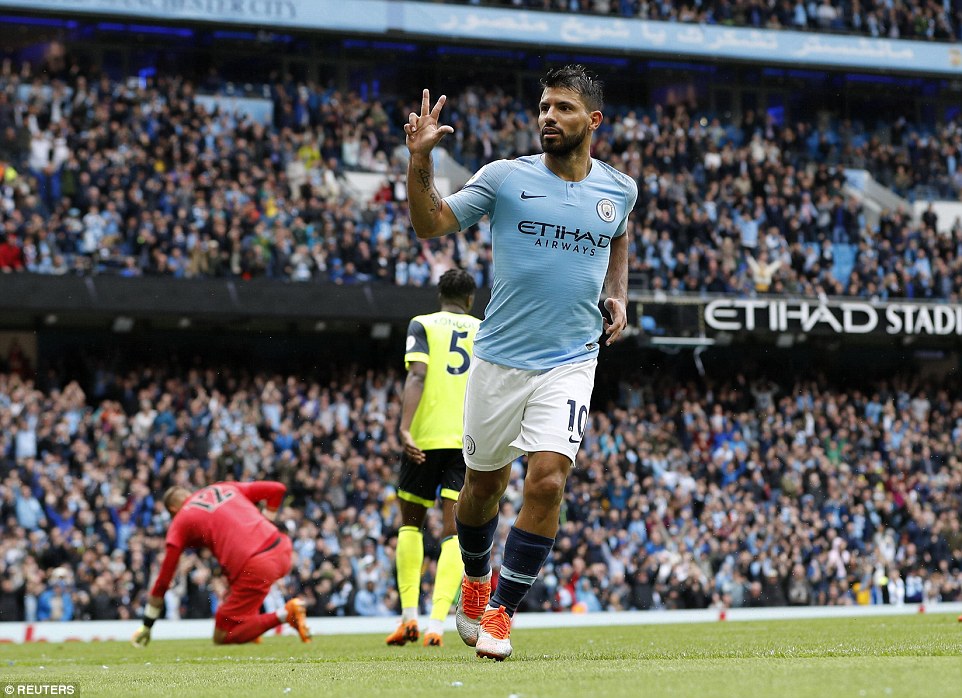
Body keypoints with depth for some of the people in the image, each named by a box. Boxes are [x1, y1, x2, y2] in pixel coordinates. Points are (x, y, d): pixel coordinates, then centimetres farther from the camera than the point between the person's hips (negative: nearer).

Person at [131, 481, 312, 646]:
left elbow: (163, 579, 13)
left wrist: (146, 626, 21)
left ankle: (285, 614, -10)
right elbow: (277, 489, 23)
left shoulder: (180, 522, 12)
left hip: (254, 568, -7)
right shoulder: (224, 488, 24)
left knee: (222, 637, 7)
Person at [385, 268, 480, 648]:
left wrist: (406, 429, -18)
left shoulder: (422, 325, 6)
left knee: (411, 522, 16)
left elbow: (417, 375, -10)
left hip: (426, 437, -1)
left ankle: (409, 616, 7)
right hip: (470, 441, 1)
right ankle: (437, 623, -15)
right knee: (454, 531, -2)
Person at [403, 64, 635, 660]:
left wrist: (618, 294, 12)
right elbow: (431, 225, -3)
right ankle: (477, 579, 42)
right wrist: (421, 161, -18)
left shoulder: (619, 189, 4)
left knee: (548, 482, -17)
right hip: (499, 360, 0)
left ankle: (501, 611, -5)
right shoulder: (506, 177, -4)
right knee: (485, 484, 12)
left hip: (570, 364, 0)